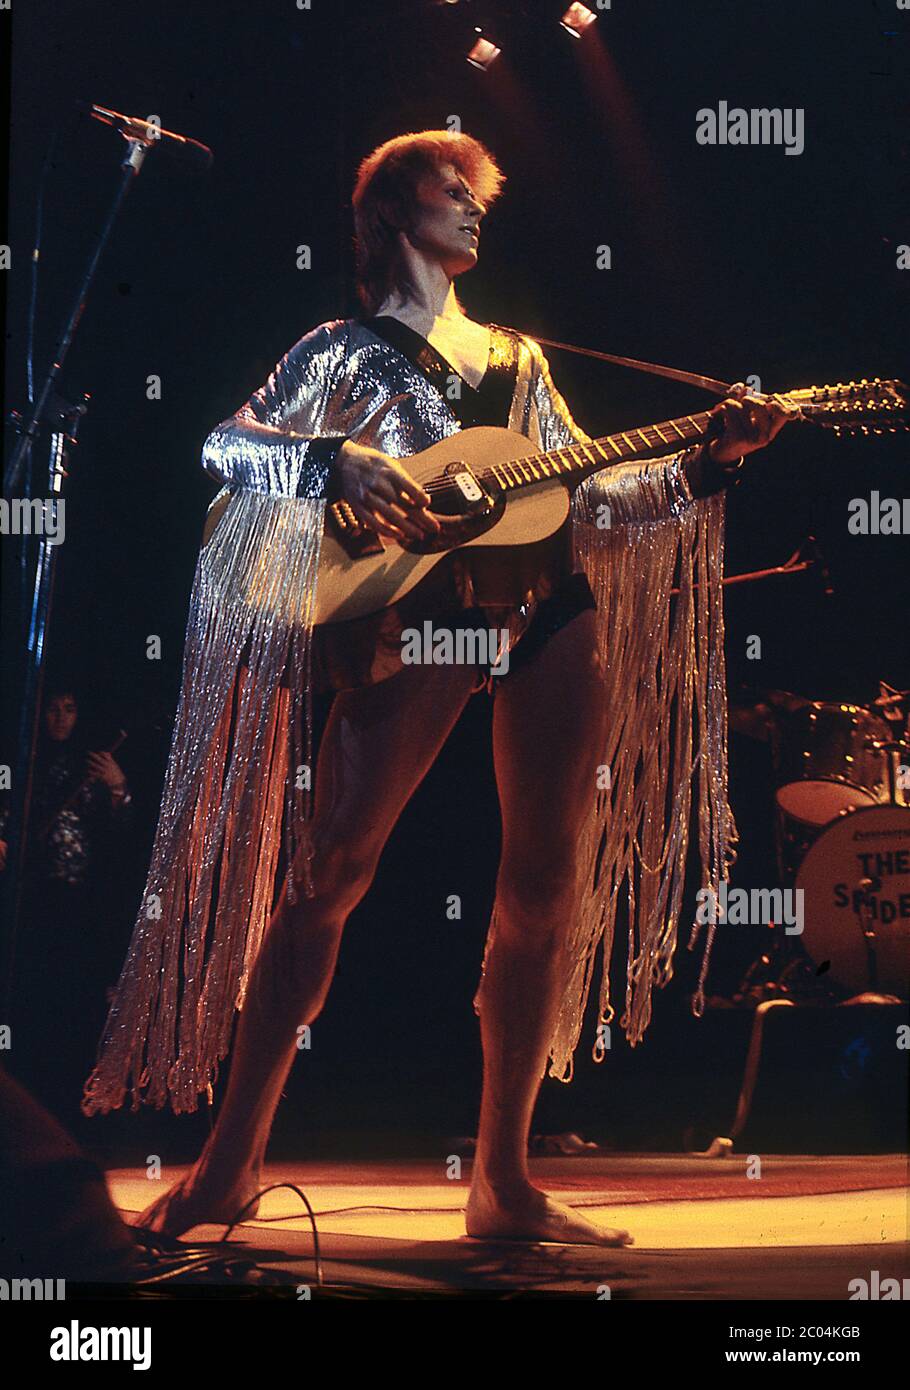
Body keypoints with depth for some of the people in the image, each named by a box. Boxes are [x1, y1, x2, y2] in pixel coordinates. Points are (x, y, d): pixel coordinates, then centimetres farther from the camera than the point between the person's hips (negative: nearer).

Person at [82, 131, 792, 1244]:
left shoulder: (516, 357, 27)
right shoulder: (345, 349, 13)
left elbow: (591, 491, 21)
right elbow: (225, 445, 1)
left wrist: (707, 460, 9)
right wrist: (335, 459, -15)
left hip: (555, 617, 5)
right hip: (420, 612, -4)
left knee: (550, 888, -2)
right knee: (329, 870, -11)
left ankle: (504, 1182, 5)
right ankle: (234, 1158, -2)